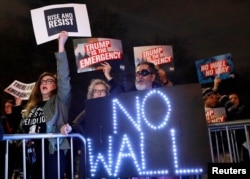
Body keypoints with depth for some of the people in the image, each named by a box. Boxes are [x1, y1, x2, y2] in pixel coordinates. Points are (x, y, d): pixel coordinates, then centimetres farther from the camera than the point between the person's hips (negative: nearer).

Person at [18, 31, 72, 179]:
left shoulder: (59, 102, 0)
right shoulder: (32, 106, 18)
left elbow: (64, 78, -12)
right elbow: (24, 128, 22)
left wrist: (61, 45, -17)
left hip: (53, 153, -6)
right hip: (33, 155, 6)